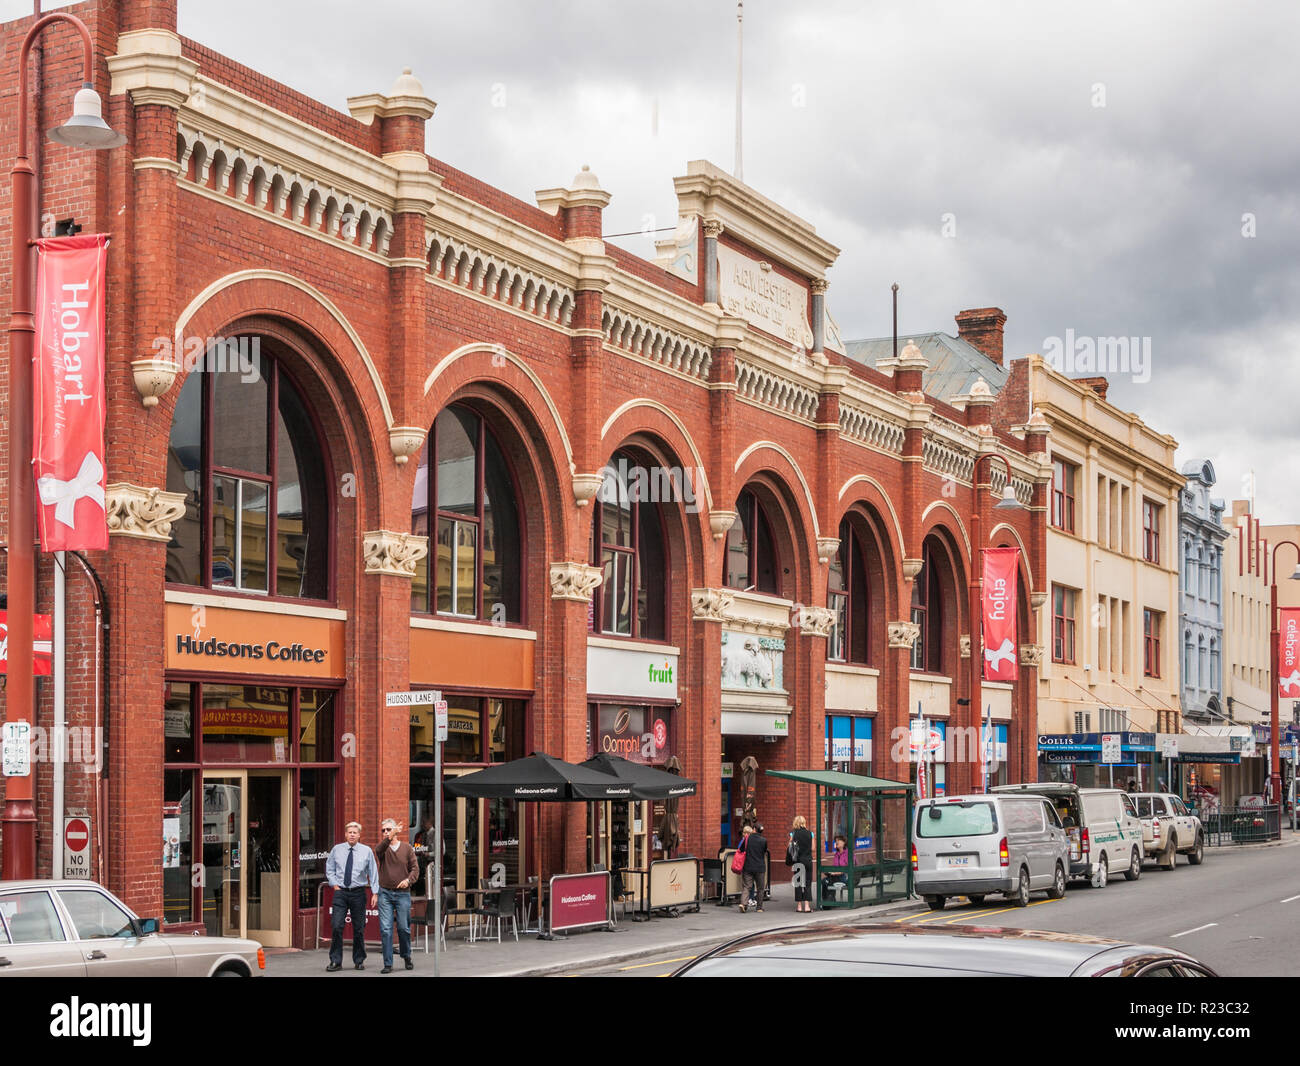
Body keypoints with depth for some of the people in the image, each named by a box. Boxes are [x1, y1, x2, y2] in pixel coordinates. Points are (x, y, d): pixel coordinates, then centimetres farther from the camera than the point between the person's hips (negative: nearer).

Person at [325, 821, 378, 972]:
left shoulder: (367, 851, 2)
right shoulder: (336, 849, 4)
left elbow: (373, 873, 5)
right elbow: (329, 869, 14)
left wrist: (375, 892, 0)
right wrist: (335, 884, 2)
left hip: (358, 893, 0)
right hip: (340, 892, 0)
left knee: (359, 928, 6)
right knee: (336, 926, -9)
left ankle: (359, 961, 18)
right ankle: (335, 961, -2)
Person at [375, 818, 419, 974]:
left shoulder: (407, 848, 6)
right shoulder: (384, 847, 4)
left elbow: (415, 868, 3)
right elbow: (379, 849, -21)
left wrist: (408, 880, -15)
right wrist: (390, 837, -36)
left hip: (403, 893, 0)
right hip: (385, 893, 0)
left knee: (404, 928, 4)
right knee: (385, 929, -6)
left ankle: (406, 957, 27)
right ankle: (388, 964, -2)